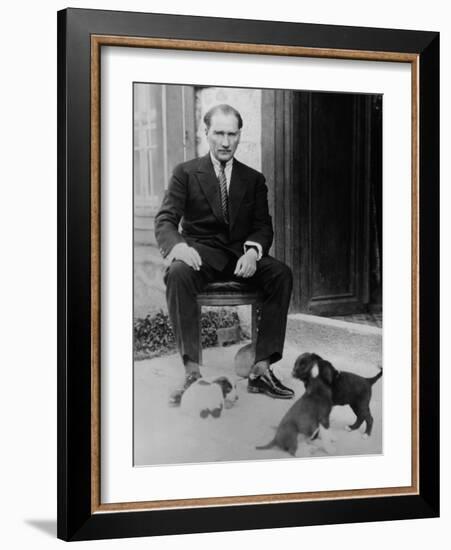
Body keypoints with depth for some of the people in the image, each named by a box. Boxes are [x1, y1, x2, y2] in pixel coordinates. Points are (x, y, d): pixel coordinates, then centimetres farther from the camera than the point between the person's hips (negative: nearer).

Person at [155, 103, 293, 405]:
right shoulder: (186, 173, 8)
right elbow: (165, 220, -1)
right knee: (178, 274, -37)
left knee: (282, 274, -27)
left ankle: (261, 369, -28)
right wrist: (177, 245, -26)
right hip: (201, 253, -2)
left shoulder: (254, 179, 16)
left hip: (241, 255, 2)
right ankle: (192, 371, -38)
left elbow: (263, 225, 8)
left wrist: (253, 252, -16)